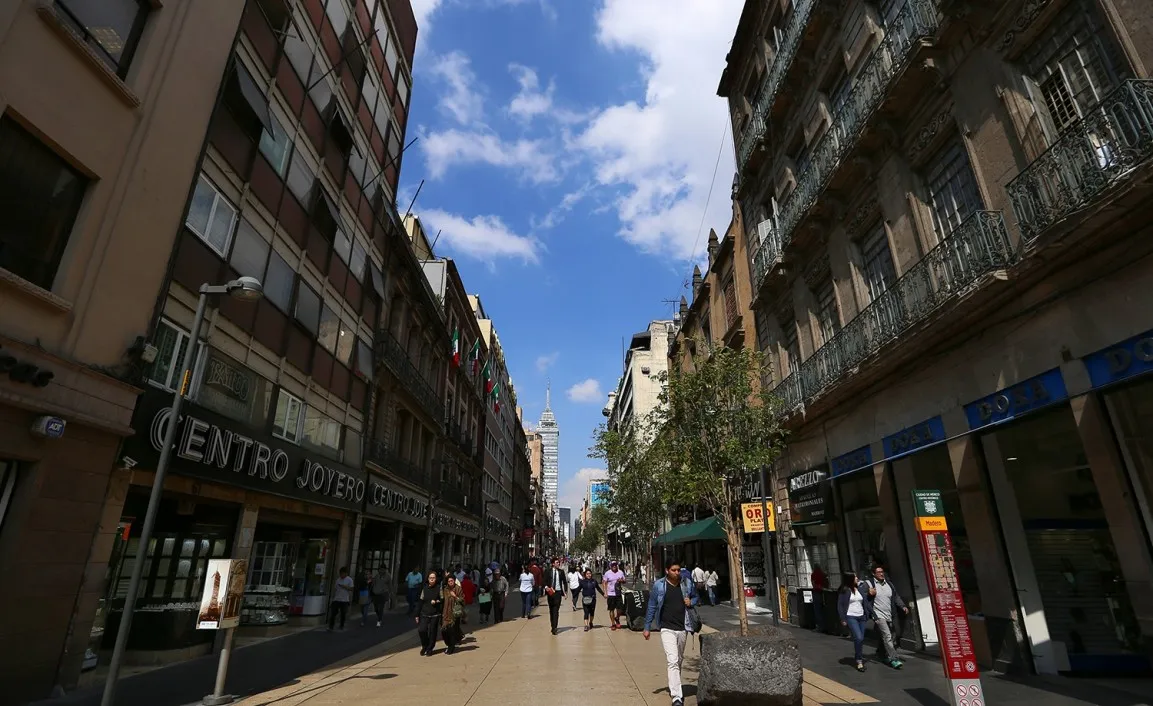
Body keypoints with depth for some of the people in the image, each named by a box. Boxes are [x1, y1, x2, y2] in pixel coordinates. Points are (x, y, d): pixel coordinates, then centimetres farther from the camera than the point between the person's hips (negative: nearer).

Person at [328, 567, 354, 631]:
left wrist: (343, 586, -18)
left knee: (343, 614, 7)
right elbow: (335, 589, 13)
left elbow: (351, 589, -9)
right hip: (336, 599, 3)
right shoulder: (338, 580, 7)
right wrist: (333, 597, 10)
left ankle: (342, 626, 23)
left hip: (344, 600, -3)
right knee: (333, 613, -5)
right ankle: (331, 627, -1)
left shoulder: (349, 580, -4)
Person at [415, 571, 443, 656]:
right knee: (421, 630, -10)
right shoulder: (424, 589, 4)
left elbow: (442, 600, 4)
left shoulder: (439, 588, -1)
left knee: (432, 632, 2)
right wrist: (417, 615, 6)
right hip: (424, 614, 2)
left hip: (435, 615, -2)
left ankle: (429, 649, 22)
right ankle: (425, 646, 16)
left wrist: (436, 601, -15)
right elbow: (420, 602, 6)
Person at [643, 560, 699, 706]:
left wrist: (691, 602, -6)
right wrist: (647, 628, 4)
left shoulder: (687, 584, 0)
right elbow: (651, 607, 1)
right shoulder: (658, 585, -7)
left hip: (683, 628, 4)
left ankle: (673, 687, 41)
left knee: (678, 661, 19)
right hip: (667, 628, -3)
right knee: (672, 661, -14)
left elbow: (696, 597, 18)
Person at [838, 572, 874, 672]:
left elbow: (866, 602, 9)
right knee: (858, 638, -15)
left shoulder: (861, 588, 6)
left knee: (861, 639, 8)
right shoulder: (845, 591, -7)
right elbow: (840, 605, -5)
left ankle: (857, 655, 30)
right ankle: (859, 661, -4)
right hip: (851, 617, -5)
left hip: (862, 617, 5)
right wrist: (843, 619, -8)